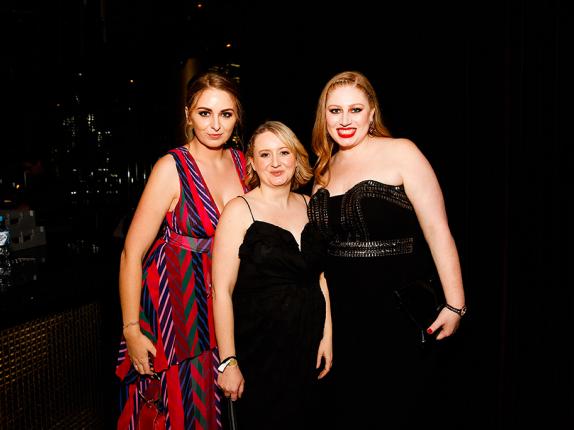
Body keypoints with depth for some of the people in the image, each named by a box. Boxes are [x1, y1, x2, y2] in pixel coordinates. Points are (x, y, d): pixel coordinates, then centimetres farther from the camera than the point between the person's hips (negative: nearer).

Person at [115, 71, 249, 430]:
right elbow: (132, 253, -15)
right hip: (174, 299, -5)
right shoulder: (172, 168, -16)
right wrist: (131, 330, -15)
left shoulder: (242, 163, 1)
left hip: (221, 303, 5)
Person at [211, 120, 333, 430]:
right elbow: (222, 290, -13)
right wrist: (228, 362, -15)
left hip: (308, 344, 5)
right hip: (258, 347, -4)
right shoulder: (239, 210, -9)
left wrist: (327, 336, 7)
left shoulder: (310, 206, 6)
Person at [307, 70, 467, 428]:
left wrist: (455, 305, -17)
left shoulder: (400, 153, -8)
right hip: (344, 315, 5)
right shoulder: (325, 169, 9)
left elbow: (437, 229, -13)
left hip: (402, 310, -5)